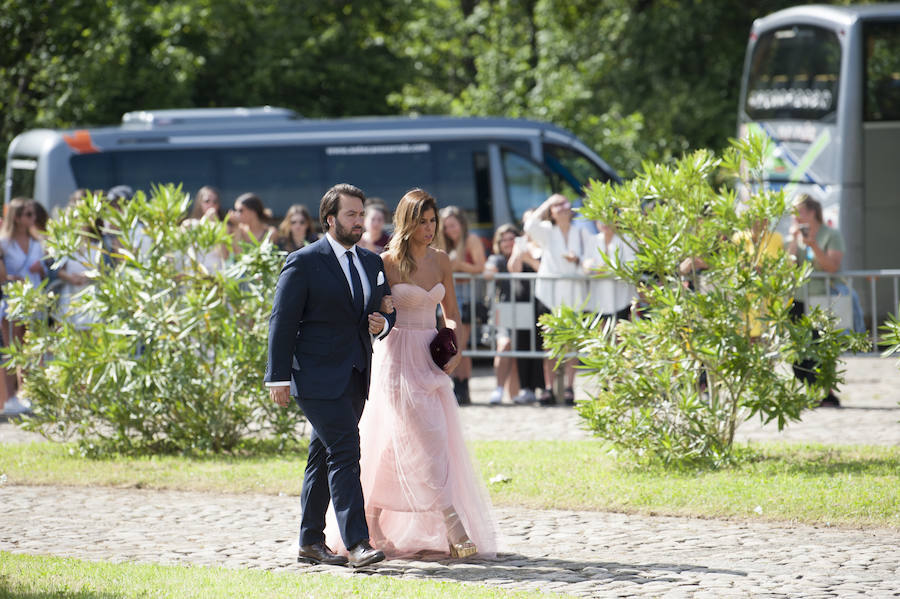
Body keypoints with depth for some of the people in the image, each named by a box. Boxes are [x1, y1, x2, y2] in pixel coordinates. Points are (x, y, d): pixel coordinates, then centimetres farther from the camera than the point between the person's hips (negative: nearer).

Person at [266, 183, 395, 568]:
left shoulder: (372, 263, 14)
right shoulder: (304, 263, -6)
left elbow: (386, 308, 25)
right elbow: (282, 321, -8)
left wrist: (382, 323, -1)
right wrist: (279, 377, -13)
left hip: (355, 377, 7)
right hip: (318, 377, -7)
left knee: (324, 458, 12)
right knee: (345, 452, -16)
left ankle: (311, 543, 18)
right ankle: (356, 544, -21)